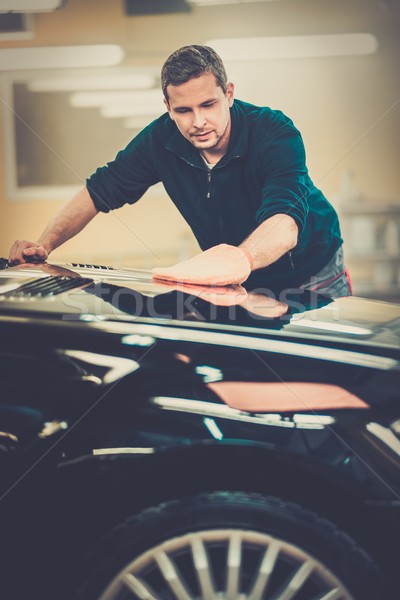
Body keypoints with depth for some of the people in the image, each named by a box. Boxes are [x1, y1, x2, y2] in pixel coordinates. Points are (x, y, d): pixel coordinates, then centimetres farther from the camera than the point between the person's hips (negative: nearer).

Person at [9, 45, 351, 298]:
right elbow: (100, 191, -6)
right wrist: (44, 244, -20)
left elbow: (285, 222, -48)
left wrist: (240, 257, -70)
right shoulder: (162, 138, -16)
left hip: (313, 281, -3)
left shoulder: (274, 132, -30)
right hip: (243, 286, 3)